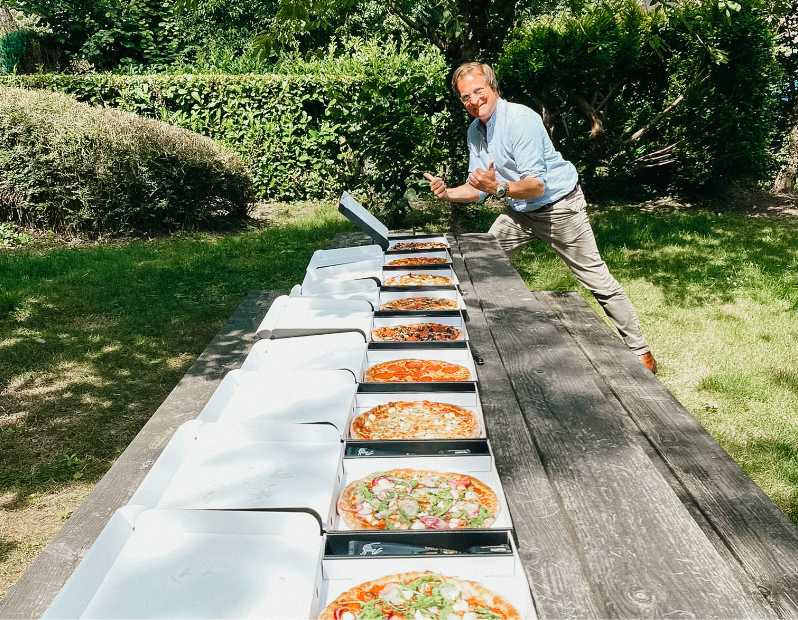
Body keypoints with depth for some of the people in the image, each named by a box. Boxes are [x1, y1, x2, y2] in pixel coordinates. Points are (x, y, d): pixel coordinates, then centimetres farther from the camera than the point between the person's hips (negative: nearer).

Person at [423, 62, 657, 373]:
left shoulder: (521, 120, -24)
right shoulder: (475, 132, 1)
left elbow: (536, 185, -30)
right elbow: (478, 188, 4)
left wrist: (498, 187, -46)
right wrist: (447, 193, -13)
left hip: (559, 206, -7)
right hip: (519, 211, 7)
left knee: (597, 279, -3)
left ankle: (639, 350, 11)